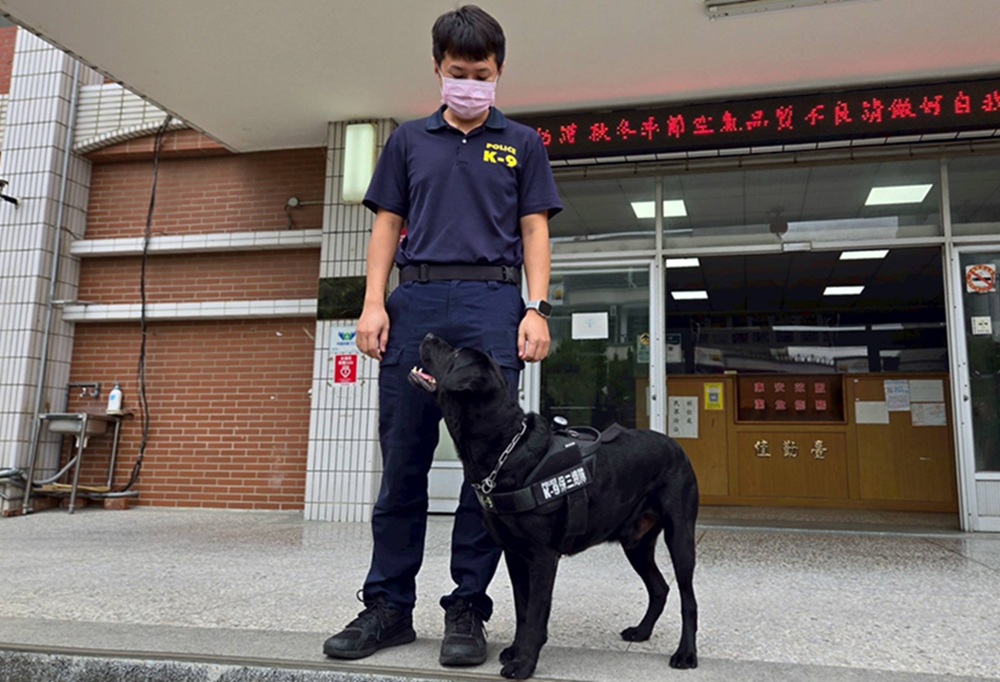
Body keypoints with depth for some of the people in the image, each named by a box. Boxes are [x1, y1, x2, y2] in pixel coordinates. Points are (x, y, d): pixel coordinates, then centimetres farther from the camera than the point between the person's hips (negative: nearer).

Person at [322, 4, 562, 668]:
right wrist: (374, 303, 1)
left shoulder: (522, 143, 15)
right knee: (403, 459, 2)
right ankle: (389, 605, 13)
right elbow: (387, 225, 14)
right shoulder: (409, 140, 18)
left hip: (493, 303, -1)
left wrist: (537, 308, -6)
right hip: (415, 301, 2)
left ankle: (468, 608, 8)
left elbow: (534, 231, 8)